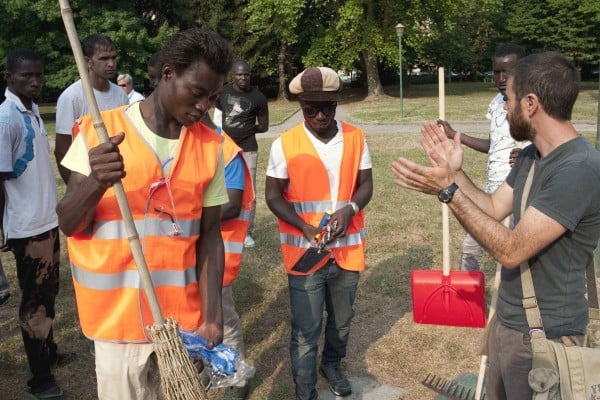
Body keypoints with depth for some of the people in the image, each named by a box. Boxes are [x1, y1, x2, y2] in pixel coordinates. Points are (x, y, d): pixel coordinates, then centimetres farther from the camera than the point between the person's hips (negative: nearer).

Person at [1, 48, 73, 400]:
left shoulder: (33, 109, 8)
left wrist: (52, 209, 16)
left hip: (48, 218, 8)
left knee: (48, 291, 20)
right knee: (35, 300, 2)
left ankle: (48, 351, 38)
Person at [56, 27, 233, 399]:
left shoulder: (210, 145, 0)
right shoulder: (100, 131, -6)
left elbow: (209, 234, 1)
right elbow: (68, 225, -6)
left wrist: (212, 317, -6)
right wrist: (96, 183, -27)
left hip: (184, 316, 2)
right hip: (119, 314, -2)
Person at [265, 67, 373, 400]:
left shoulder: (356, 138, -1)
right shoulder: (284, 144, -10)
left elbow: (365, 184, 4)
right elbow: (273, 196, -6)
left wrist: (349, 208, -17)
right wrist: (306, 227, -20)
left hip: (347, 248, 3)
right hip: (304, 251, -3)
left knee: (342, 320, 22)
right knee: (305, 331, 2)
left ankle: (333, 365, 49)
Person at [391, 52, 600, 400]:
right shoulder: (531, 156, 3)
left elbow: (511, 250, -29)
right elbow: (494, 208, 9)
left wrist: (448, 190, -28)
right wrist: (455, 172, -1)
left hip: (543, 335, -8)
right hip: (506, 319, 9)